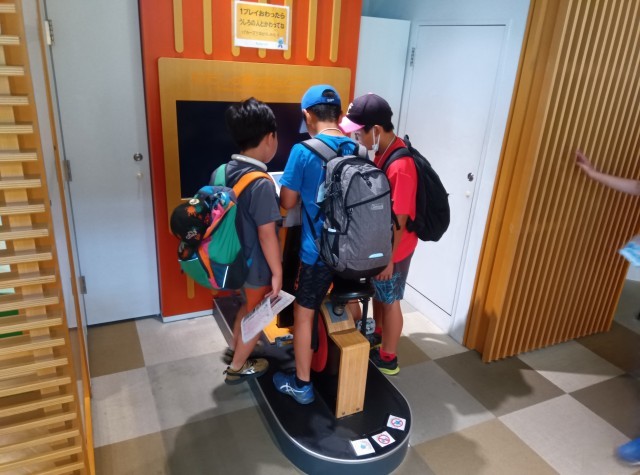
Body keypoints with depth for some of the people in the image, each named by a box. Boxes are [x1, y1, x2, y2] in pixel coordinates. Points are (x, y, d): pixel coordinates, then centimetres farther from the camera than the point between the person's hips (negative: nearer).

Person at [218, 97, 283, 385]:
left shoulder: (222, 172, -3)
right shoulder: (261, 184, -28)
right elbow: (266, 235, -24)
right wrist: (277, 272, -14)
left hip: (235, 258, 8)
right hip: (257, 266, -8)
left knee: (248, 307, 30)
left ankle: (234, 349, 48)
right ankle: (237, 368, 33)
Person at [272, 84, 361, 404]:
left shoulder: (304, 151, -15)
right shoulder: (358, 150, 1)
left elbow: (287, 203, -9)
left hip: (318, 251, -6)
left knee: (303, 315, 11)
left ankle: (302, 385, 24)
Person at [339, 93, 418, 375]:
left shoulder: (400, 166, -30)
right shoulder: (384, 152, -1)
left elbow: (399, 220, -25)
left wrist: (389, 258, -18)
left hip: (394, 249, -9)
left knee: (390, 300, 8)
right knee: (377, 292, 25)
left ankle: (388, 358, 28)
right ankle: (377, 335, 49)